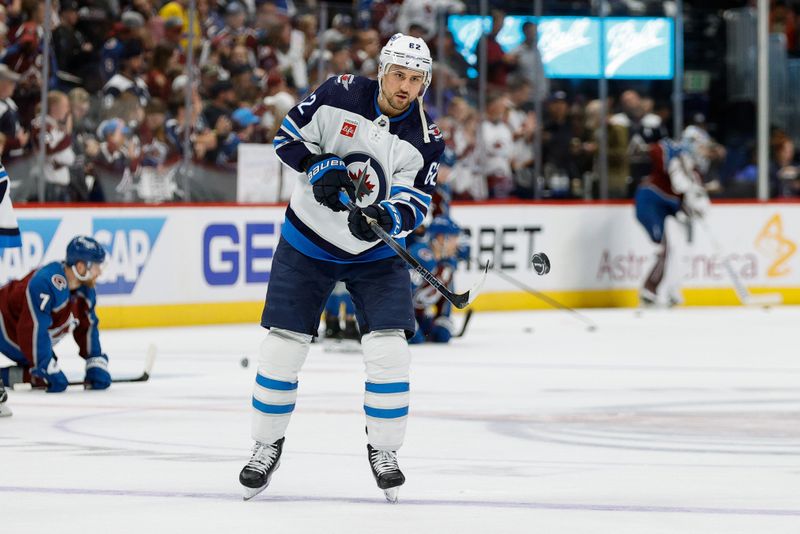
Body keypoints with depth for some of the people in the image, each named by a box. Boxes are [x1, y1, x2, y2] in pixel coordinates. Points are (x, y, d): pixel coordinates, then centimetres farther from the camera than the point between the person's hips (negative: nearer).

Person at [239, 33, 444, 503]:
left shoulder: (426, 140, -11)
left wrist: (386, 217, -36)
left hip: (375, 254, 0)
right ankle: (268, 445, 16)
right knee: (282, 348, -2)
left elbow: (415, 204, -15)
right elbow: (289, 135, -2)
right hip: (308, 240, 0)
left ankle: (383, 450, 7)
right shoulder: (340, 95, -12)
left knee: (389, 349, -11)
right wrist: (320, 167, -20)